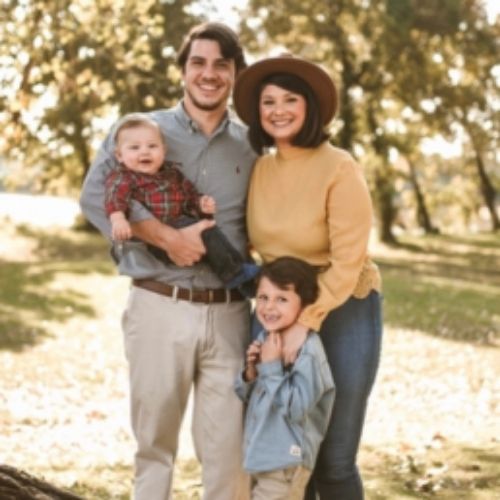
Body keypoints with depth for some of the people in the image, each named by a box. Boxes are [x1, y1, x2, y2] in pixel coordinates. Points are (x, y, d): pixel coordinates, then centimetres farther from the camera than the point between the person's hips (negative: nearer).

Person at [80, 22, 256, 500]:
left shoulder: (250, 147, 10)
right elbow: (95, 195, -12)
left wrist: (241, 255, -2)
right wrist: (167, 236, -20)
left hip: (228, 313, 2)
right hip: (160, 307, -2)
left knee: (229, 446, 3)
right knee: (154, 439, 8)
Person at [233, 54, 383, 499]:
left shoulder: (339, 168, -16)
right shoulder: (260, 169, 2)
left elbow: (348, 261, -18)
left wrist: (307, 323, -22)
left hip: (343, 312, -5)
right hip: (282, 312, 5)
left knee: (334, 461, -2)